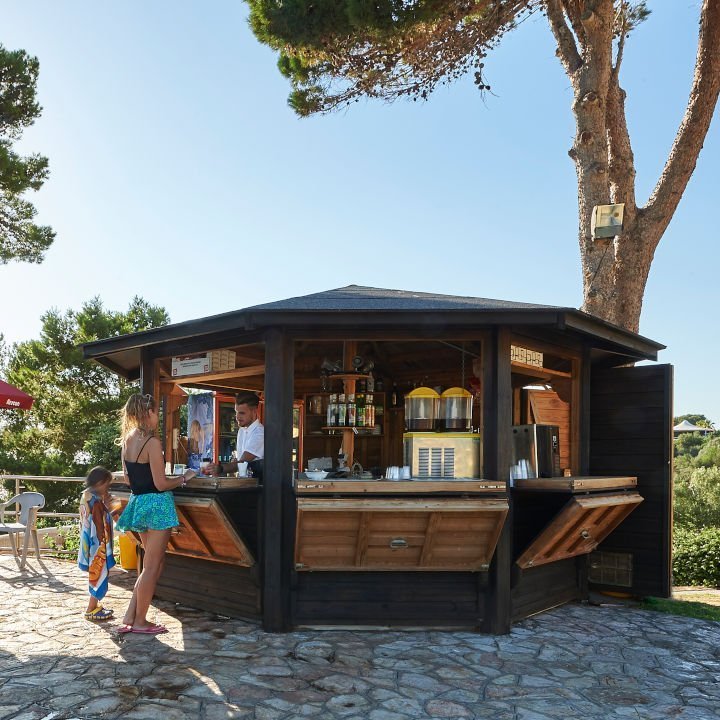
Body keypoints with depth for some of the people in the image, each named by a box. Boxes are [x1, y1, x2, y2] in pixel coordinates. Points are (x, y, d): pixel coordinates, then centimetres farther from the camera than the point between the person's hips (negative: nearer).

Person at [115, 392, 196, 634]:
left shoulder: (127, 440, 8)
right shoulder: (152, 442, -17)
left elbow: (128, 479, 15)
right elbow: (161, 484, -17)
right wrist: (184, 478, -2)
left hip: (138, 502, 8)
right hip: (156, 504, -8)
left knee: (153, 564, 18)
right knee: (152, 566, 3)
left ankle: (129, 618, 18)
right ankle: (140, 622, 12)